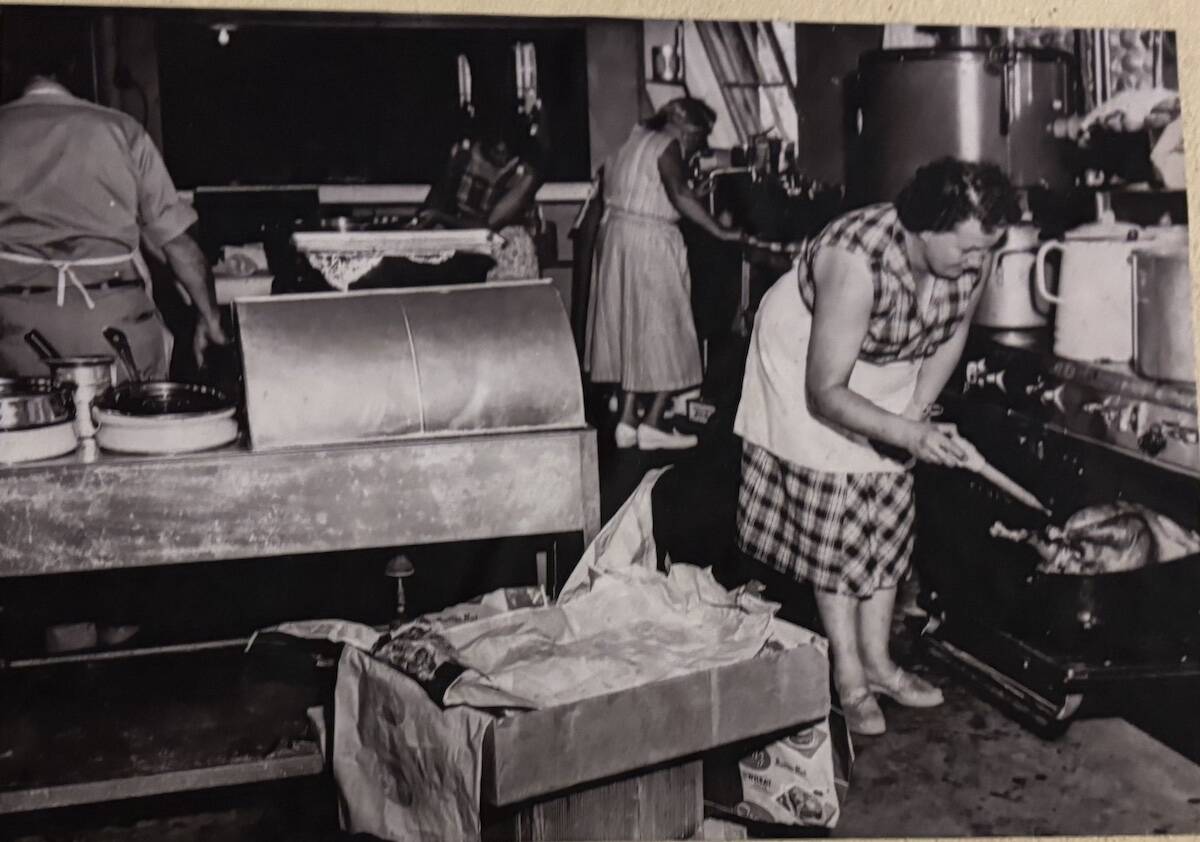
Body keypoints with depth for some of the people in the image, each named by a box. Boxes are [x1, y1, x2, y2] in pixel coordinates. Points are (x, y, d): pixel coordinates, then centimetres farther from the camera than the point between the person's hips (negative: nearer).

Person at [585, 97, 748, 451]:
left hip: (617, 234, 9)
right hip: (649, 241, -9)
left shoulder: (637, 139, 17)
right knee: (661, 331, -2)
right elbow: (679, 195, -25)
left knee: (632, 330, 13)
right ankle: (651, 424, -2)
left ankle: (627, 421, 14)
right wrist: (721, 232, -25)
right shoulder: (667, 145, -10)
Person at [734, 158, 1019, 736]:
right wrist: (911, 435, -45)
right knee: (833, 518, -7)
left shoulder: (969, 261, -22)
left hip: (889, 373, 6)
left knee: (888, 515, 6)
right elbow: (825, 393, -36)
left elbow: (952, 335, 2)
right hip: (804, 361, -6)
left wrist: (917, 412, -7)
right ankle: (849, 677, 4)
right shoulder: (858, 261, -41)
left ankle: (877, 662, 19)